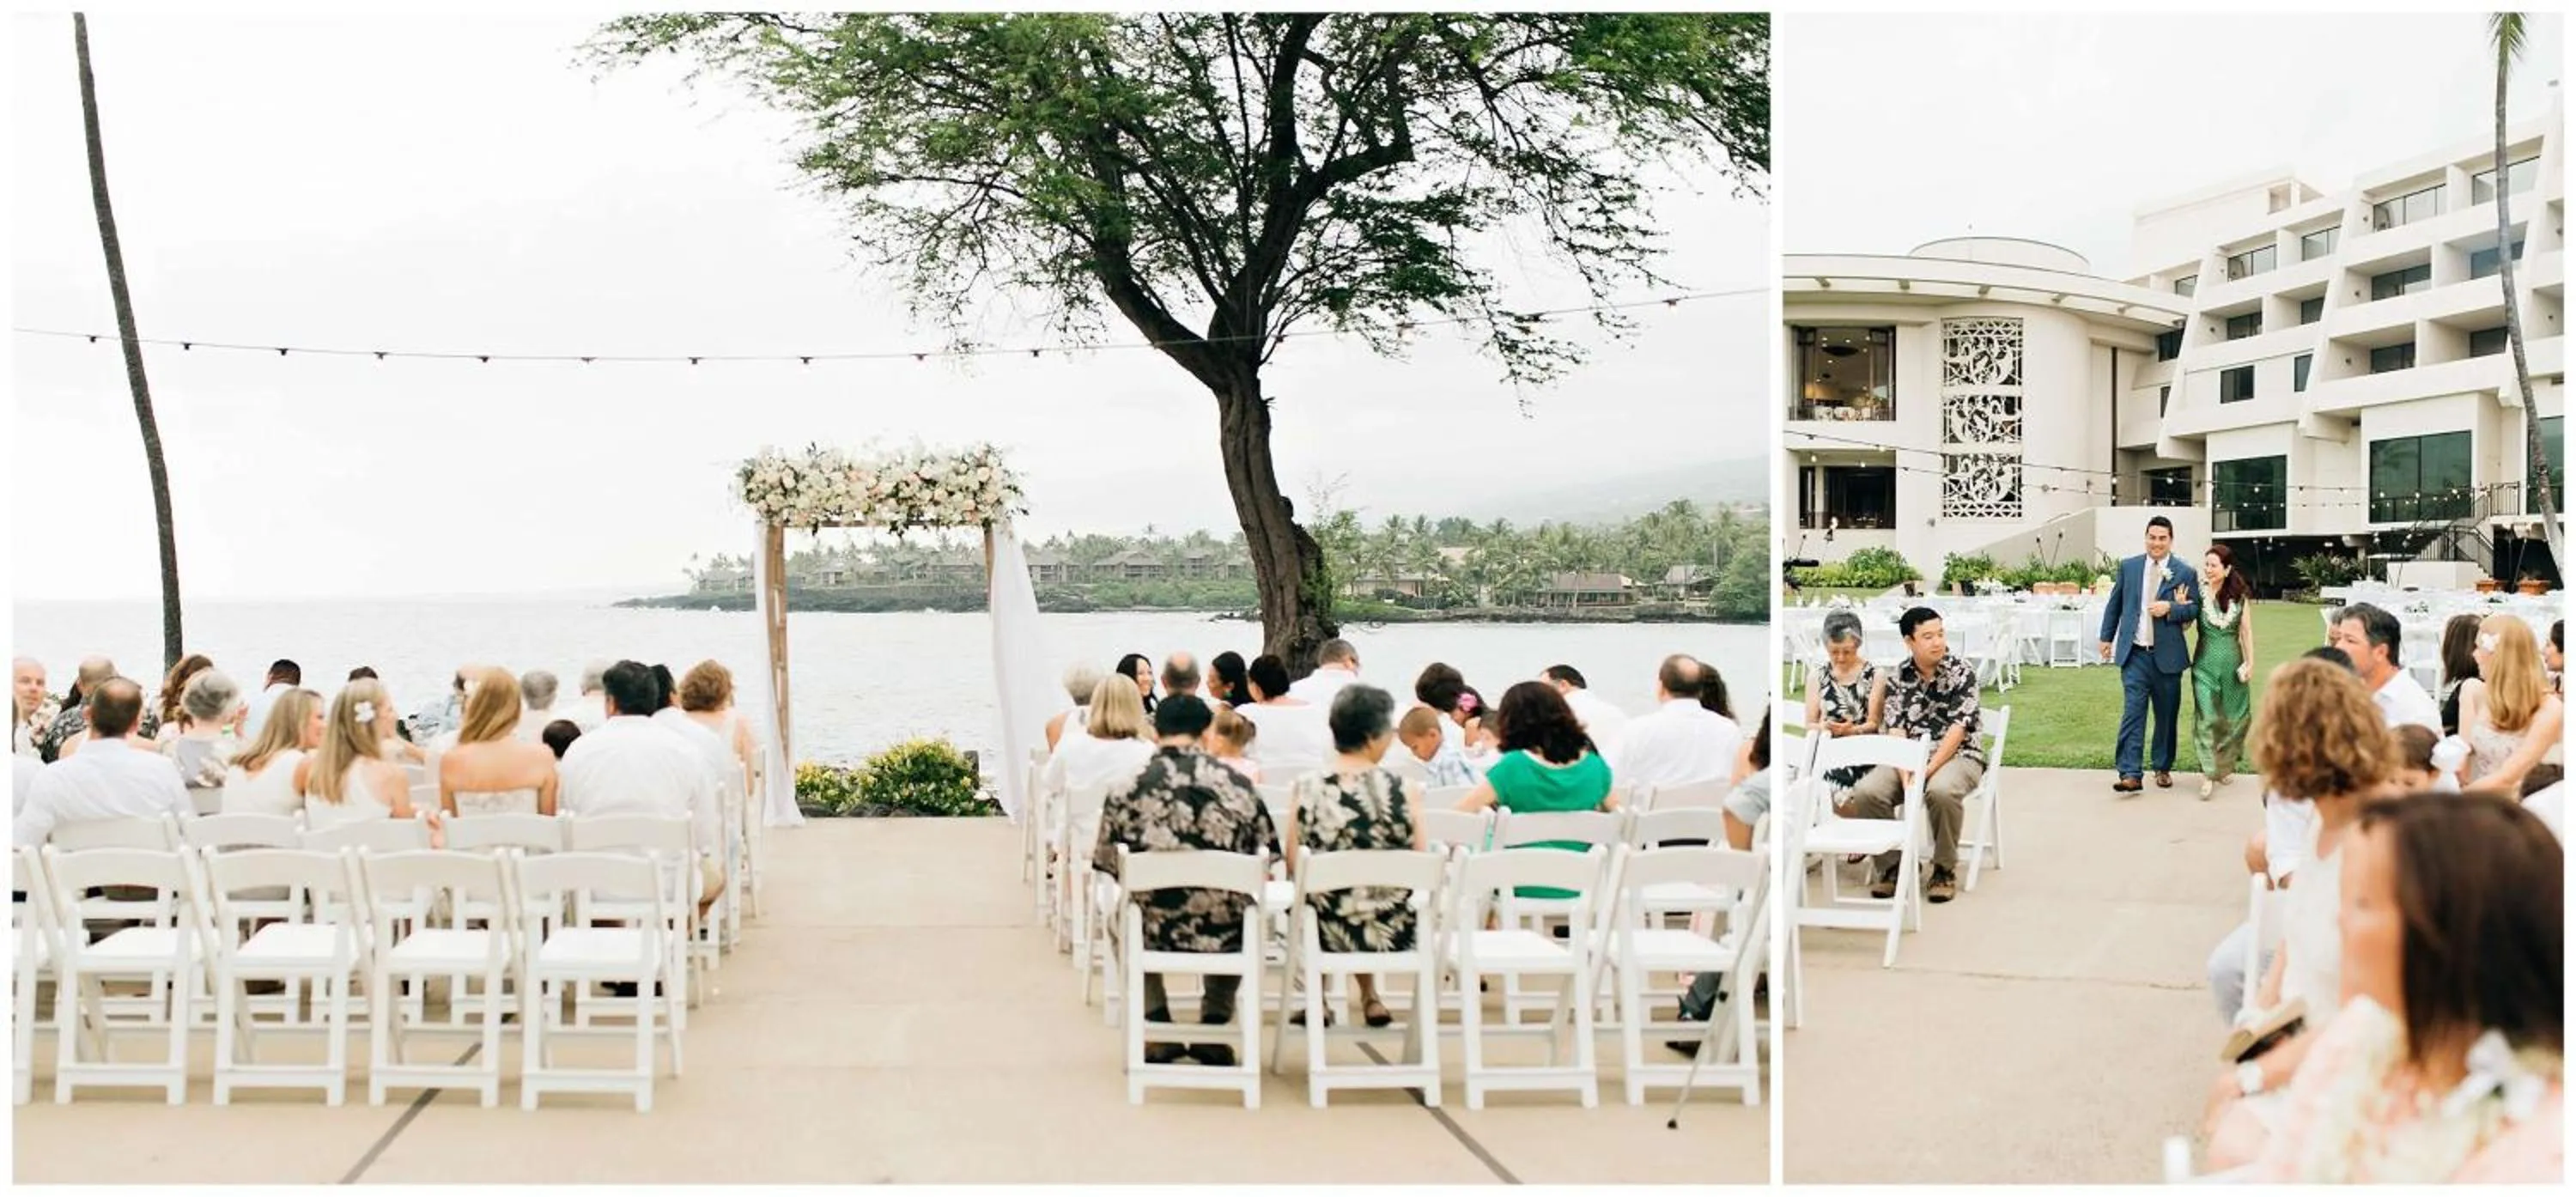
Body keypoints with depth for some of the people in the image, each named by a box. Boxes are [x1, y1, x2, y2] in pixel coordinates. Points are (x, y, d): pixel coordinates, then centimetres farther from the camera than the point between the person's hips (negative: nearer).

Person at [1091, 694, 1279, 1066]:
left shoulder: (1125, 791, -8)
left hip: (1154, 933, -1)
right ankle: (1213, 1029, 31)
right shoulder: (1239, 786, -5)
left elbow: (1108, 867, 0)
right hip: (1226, 936, 1)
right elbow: (1265, 861, 3)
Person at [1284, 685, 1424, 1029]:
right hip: (1392, 934, 0)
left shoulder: (1305, 789, -11)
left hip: (1328, 932, 0)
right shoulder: (1404, 791, -13)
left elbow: (1292, 868, -6)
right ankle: (1369, 998, 41)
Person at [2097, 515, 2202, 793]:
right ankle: (2130, 775, -14)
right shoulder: (2129, 567, 6)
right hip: (2134, 654, 0)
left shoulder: (2185, 574, 0)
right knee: (2132, 712, -10)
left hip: (2167, 655, 0)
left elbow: (2195, 609, 0)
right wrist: (2107, 637, 13)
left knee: (2167, 715, 10)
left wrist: (2170, 608, -17)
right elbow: (2115, 604, 14)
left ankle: (2162, 768, 27)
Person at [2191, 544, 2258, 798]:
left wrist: (2250, 662, 3)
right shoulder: (2199, 592, -3)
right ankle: (2209, 774, -8)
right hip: (2205, 661, -2)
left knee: (2232, 715, 11)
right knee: (2206, 717, -9)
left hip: (2232, 660, 2)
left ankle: (2225, 765, 29)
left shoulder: (2240, 595, 0)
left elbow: (2246, 631, 5)